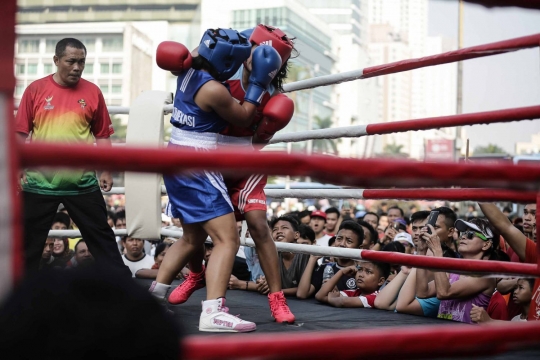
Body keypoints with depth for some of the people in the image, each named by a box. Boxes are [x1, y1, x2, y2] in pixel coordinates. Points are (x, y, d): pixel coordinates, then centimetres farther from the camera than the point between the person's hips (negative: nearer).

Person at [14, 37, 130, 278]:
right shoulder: (35, 90, -1)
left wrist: (106, 170, 4)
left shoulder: (92, 92, 2)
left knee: (101, 236, 7)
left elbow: (102, 135, 8)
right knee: (29, 240, 9)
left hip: (83, 183, 0)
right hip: (40, 182, 0)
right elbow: (21, 133, 3)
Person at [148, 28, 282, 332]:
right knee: (228, 239, -13)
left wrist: (243, 39, 22)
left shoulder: (190, 65, 3)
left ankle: (154, 296, 25)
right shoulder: (214, 90, -20)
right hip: (197, 166, -10)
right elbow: (244, 118, -3)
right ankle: (213, 312, -24)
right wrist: (259, 82, 0)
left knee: (193, 239, 21)